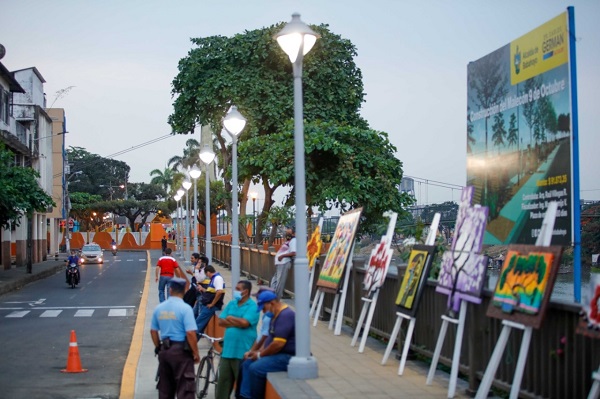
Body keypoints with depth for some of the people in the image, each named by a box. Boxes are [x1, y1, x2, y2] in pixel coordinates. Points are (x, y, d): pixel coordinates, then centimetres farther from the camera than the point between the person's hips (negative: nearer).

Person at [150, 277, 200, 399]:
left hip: (164, 350, 6)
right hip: (181, 351, -6)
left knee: (165, 388, 15)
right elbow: (190, 333, -19)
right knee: (185, 388, -2)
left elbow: (153, 331, 12)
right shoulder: (185, 308, -14)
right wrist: (196, 353, -8)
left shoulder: (159, 308, 5)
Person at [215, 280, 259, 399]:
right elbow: (221, 321, 6)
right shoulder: (231, 303, 12)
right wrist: (237, 323, -9)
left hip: (242, 352, -6)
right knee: (223, 380, 11)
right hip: (227, 349, 6)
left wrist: (230, 318, -3)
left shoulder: (253, 306, -7)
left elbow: (244, 323, -19)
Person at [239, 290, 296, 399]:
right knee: (247, 364, 5)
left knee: (255, 368, -22)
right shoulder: (277, 315, 14)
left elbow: (278, 343, -25)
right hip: (277, 354, 11)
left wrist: (260, 354, -12)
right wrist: (259, 351, 8)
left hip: (287, 357, -11)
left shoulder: (285, 315, -20)